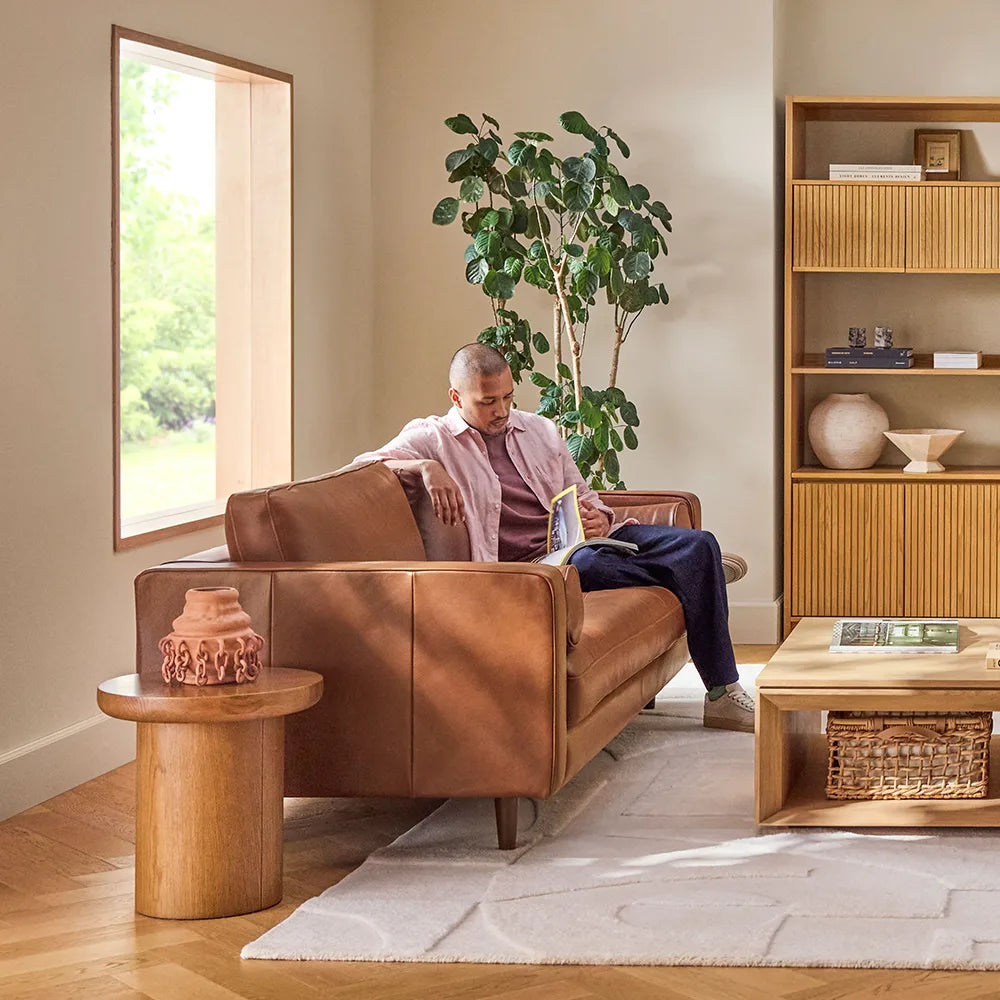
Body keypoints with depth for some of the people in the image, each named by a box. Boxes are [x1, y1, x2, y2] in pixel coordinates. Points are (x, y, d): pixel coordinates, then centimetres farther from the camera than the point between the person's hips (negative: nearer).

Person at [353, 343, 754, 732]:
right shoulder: (432, 438, 2)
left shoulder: (540, 430, 19)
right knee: (586, 563, -41)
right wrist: (425, 468, -30)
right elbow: (364, 464, -12)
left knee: (699, 544, -14)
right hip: (529, 562, -6)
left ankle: (723, 693, -12)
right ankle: (689, 570, -10)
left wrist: (600, 519, -2)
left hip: (582, 539, 6)